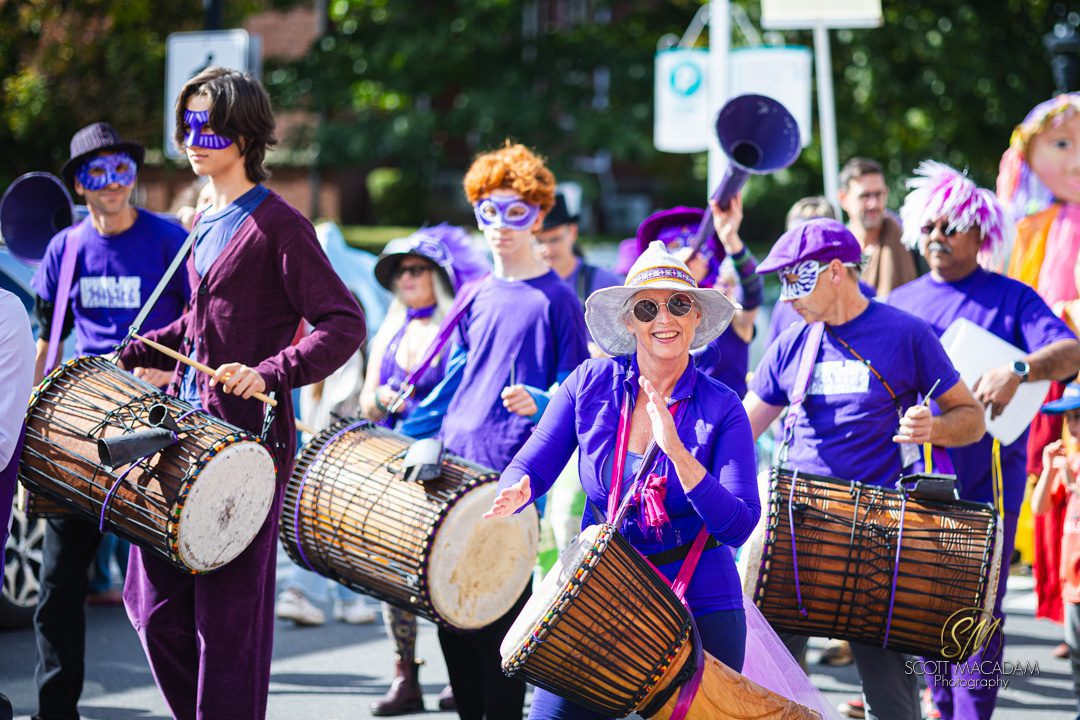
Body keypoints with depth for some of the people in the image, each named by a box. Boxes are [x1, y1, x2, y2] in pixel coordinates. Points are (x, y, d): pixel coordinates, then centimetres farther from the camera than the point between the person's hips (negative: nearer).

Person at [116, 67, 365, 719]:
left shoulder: (277, 224, -9)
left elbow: (344, 325, -15)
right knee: (156, 603, 9)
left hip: (246, 437, -8)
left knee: (228, 610, -2)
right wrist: (133, 354, 18)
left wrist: (270, 373, -27)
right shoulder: (206, 224, 15)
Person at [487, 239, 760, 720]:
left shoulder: (720, 409, -8)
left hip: (700, 609, -1)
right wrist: (516, 492, -23)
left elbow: (738, 527, -15)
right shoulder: (591, 384, -2)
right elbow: (531, 466, 0)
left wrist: (675, 450, -27)